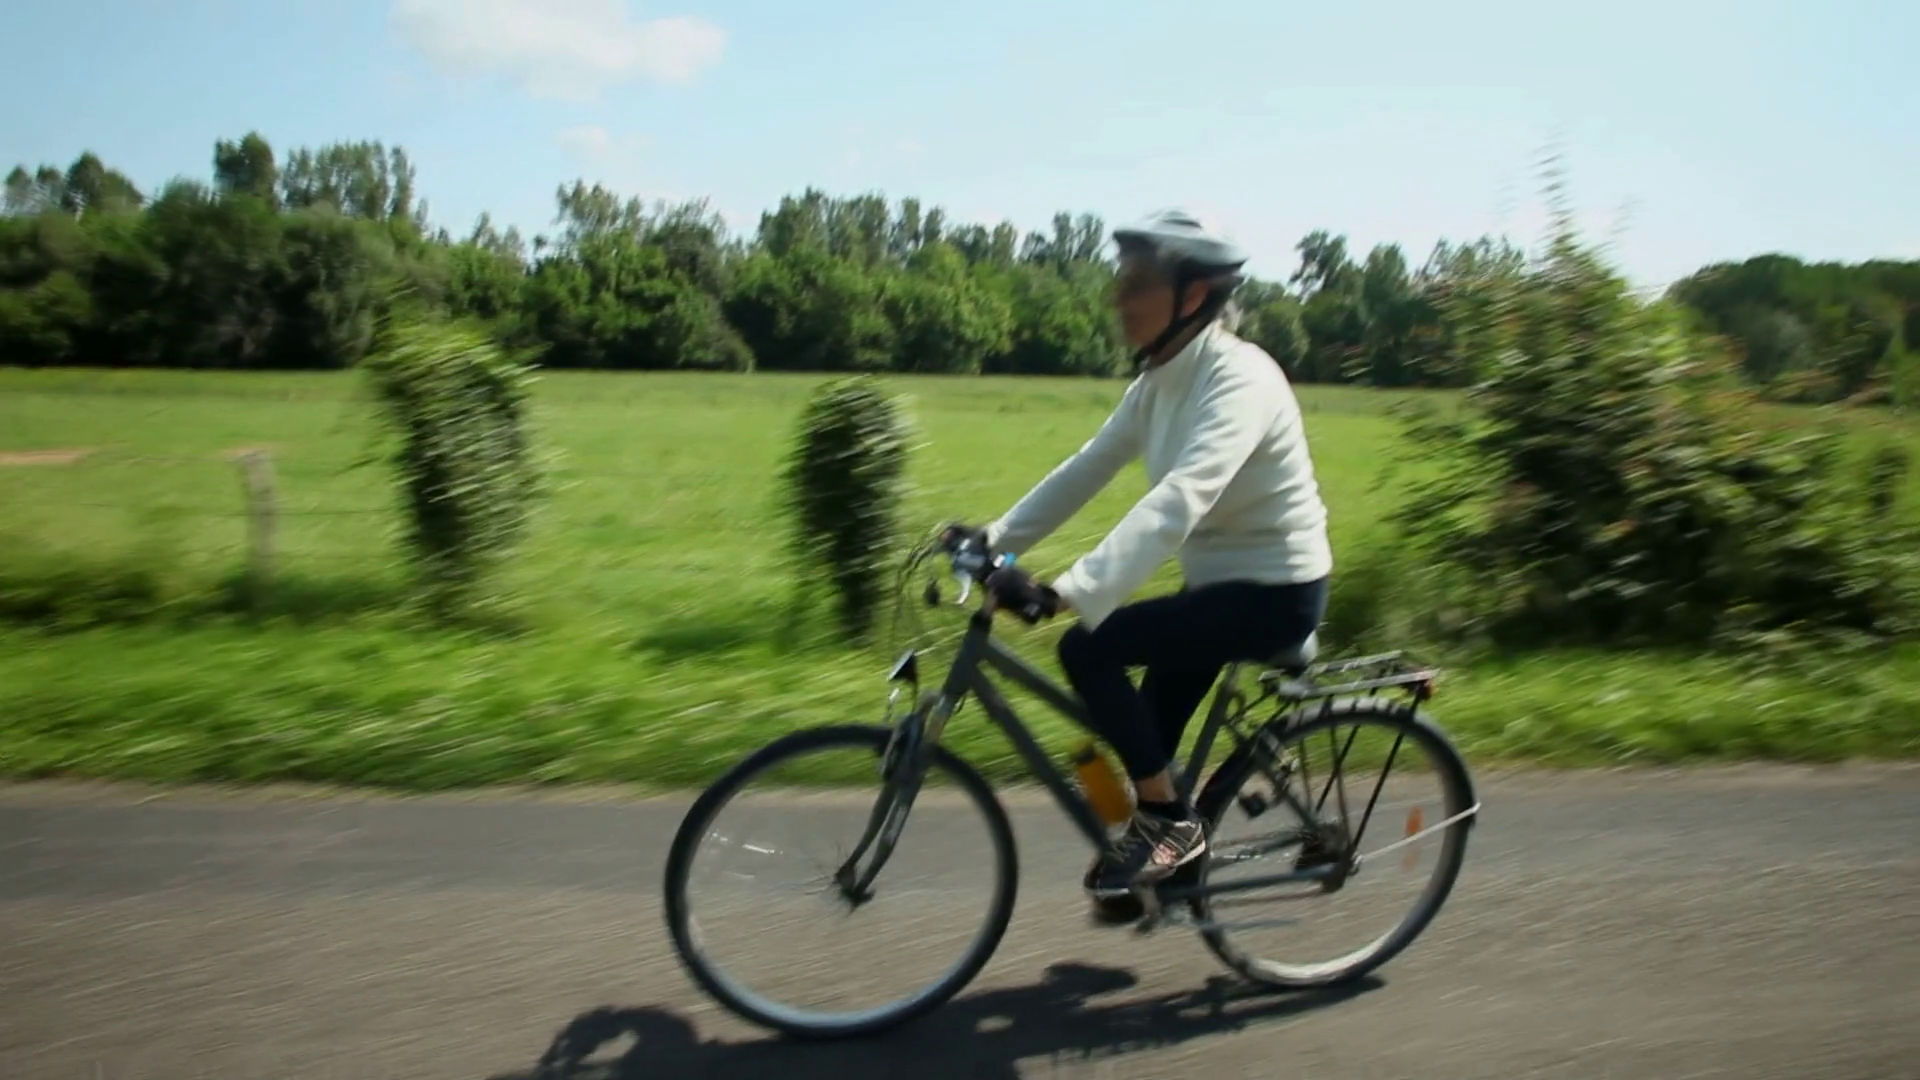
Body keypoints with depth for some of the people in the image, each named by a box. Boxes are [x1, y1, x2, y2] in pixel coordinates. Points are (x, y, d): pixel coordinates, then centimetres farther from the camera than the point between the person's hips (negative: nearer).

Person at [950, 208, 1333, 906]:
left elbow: (1178, 501, -39)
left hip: (1275, 591, -9)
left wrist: (1069, 594, -48)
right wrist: (997, 538, -7)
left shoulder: (1238, 379, -26)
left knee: (1089, 648, -20)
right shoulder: (1160, 380, 2)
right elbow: (1087, 469, 2)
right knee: (1151, 734, 12)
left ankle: (1170, 821, -4)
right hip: (1218, 580, 9)